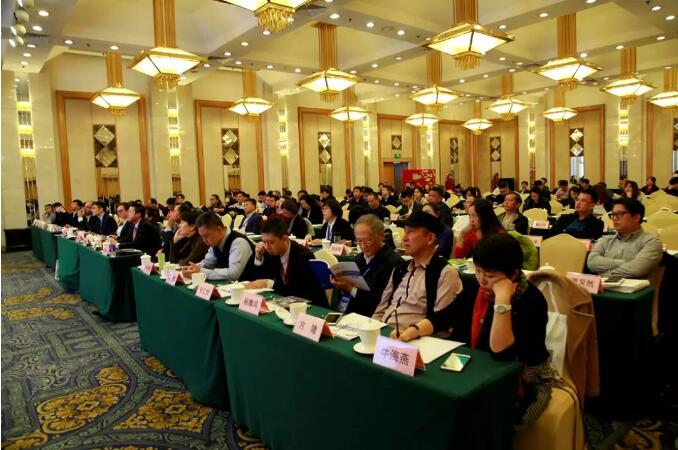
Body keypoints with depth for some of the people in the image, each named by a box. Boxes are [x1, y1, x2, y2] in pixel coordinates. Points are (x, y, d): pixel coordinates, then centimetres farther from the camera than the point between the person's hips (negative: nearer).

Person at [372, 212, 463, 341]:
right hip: (382, 334, 5)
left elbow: (441, 318, -12)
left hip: (414, 341, -5)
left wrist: (412, 332, -28)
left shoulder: (446, 273, -4)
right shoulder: (400, 269, 17)